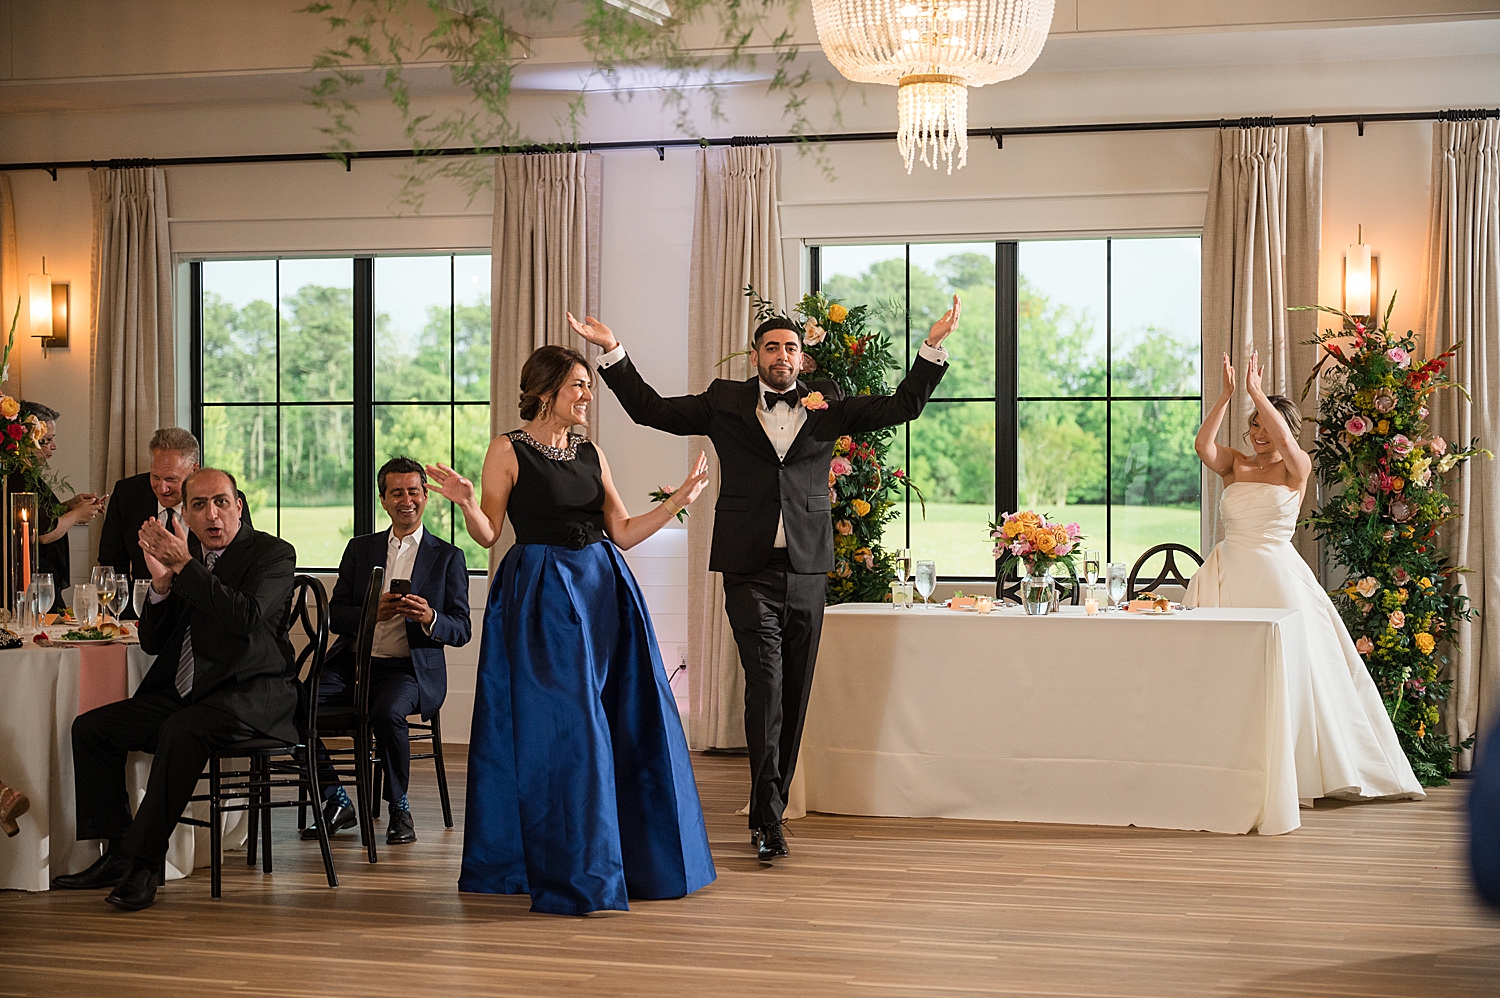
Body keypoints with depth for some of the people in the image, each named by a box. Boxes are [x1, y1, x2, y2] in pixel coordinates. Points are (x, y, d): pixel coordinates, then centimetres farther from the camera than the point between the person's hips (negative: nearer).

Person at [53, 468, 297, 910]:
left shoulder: (273, 554, -4)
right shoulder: (181, 554, 14)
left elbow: (245, 617, -23)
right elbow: (152, 641, 12)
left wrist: (185, 565, -22)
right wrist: (161, 582, -6)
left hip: (251, 695, -7)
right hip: (182, 692, 8)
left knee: (181, 731, -34)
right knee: (90, 728, -3)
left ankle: (143, 861, -28)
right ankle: (118, 853, -2)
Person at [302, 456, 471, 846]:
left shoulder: (447, 557, 9)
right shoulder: (360, 549, 17)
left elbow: (461, 630, 3)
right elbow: (334, 617, 9)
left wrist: (429, 618, -19)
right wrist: (373, 612, -12)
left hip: (411, 668, -3)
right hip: (353, 663, 3)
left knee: (387, 711, -37)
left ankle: (399, 808, -13)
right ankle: (336, 802, -6)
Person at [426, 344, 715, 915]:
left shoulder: (591, 453, 12)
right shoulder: (509, 450, -3)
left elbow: (622, 532, 13)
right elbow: (487, 535, -5)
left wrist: (679, 501, 7)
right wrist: (466, 502, -24)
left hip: (603, 590, 6)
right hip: (540, 595, -6)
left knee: (627, 719, 7)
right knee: (558, 728, -6)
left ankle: (638, 858, 21)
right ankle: (568, 873, 3)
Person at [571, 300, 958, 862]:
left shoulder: (826, 405, 11)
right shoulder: (726, 402, 9)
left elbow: (903, 406, 11)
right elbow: (650, 410, 10)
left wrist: (934, 346, 2)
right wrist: (612, 352, 2)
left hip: (807, 569, 3)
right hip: (750, 571, -2)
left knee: (793, 694, 7)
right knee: (765, 683, -12)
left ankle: (771, 805, 19)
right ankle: (767, 817, -10)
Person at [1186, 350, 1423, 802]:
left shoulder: (1297, 468, 2)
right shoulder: (1235, 465, 9)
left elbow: (1284, 438, -19)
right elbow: (1203, 445, -10)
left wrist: (1255, 390, -12)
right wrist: (1226, 395, -12)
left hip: (1278, 574, -2)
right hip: (1231, 573, 2)